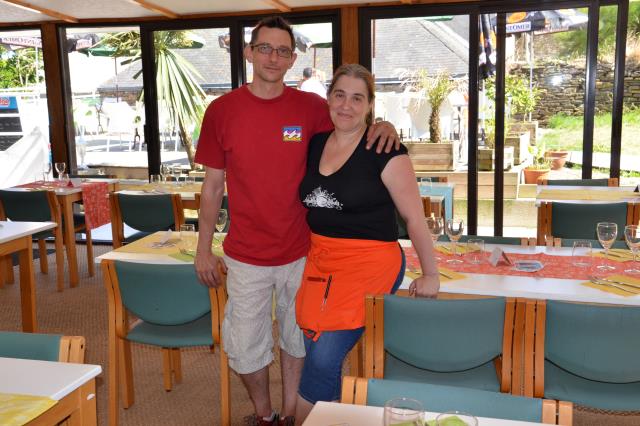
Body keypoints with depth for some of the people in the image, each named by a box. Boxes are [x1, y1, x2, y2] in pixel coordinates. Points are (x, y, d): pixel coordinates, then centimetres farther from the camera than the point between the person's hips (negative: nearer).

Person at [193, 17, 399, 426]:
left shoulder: (311, 107, -4)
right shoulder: (222, 110, -4)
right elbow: (213, 186, 1)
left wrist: (384, 125, -16)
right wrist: (204, 250, 2)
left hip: (301, 253, 1)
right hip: (246, 257, 0)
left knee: (296, 339, 16)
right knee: (245, 346, 10)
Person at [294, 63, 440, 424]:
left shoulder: (385, 152, -9)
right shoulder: (315, 144, 7)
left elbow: (415, 218, -6)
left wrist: (431, 274, -2)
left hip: (369, 265, -5)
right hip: (320, 261, 6)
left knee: (323, 360, -9)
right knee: (321, 360, 8)